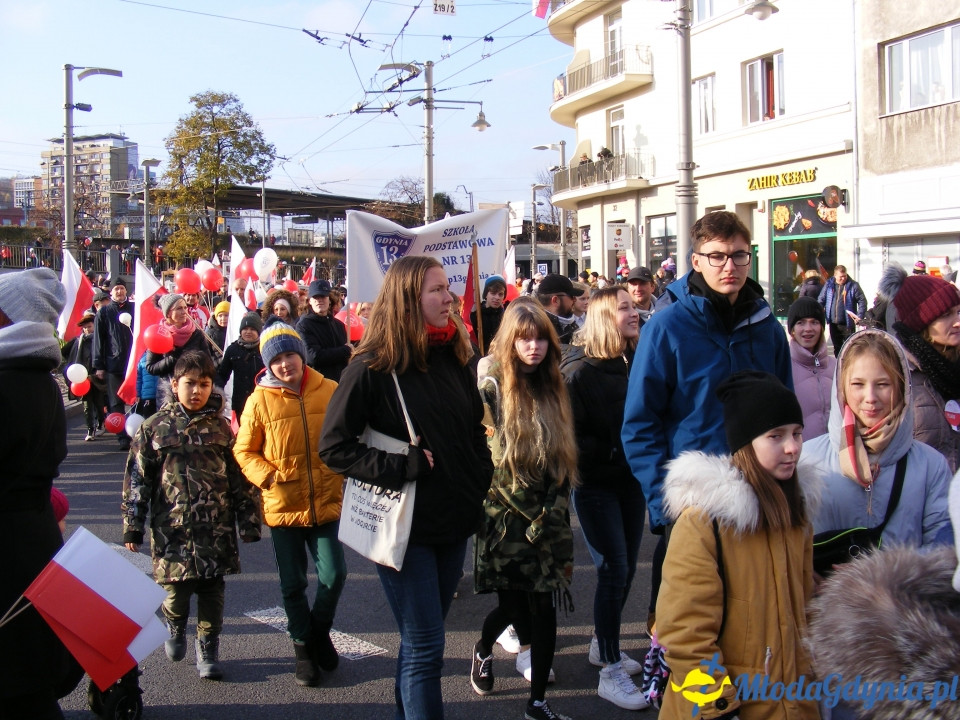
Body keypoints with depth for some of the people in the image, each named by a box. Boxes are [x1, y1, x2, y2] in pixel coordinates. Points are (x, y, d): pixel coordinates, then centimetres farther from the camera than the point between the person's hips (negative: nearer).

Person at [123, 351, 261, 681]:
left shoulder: (221, 428, 6)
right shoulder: (154, 428, 2)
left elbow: (239, 478, 8)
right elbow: (137, 480, 2)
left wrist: (249, 522, 5)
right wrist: (132, 526, -2)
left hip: (216, 528, 1)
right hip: (172, 527, -1)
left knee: (212, 591, 4)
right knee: (176, 589, 1)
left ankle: (208, 651, 21)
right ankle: (175, 628, 34)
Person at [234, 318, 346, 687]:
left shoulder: (329, 391, -4)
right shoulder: (260, 401, -6)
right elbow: (244, 451, 2)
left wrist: (341, 475, -2)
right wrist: (268, 476, -13)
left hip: (325, 502, 0)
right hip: (283, 506, 0)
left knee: (333, 575, -1)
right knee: (293, 584, 11)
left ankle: (320, 630, 29)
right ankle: (303, 648, 31)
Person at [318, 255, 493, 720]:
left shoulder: (453, 360, 7)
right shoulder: (372, 368, -12)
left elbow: (475, 431, 20)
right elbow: (333, 446, -11)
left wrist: (481, 482, 7)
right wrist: (400, 467, -18)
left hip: (454, 523, 6)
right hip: (405, 527, -6)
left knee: (422, 642, 17)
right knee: (425, 649, -3)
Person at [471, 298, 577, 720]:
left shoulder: (555, 389, 7)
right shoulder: (491, 388, -8)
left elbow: (564, 463, 13)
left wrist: (553, 519, 9)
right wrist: (531, 515, -7)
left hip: (547, 523, 4)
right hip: (505, 522, -3)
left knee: (544, 610, 0)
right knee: (513, 606, 3)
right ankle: (483, 650, 37)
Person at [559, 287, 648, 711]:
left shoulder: (636, 362, 4)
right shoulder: (579, 370, -13)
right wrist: (609, 455, -15)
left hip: (631, 480, 6)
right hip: (595, 484, -6)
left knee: (626, 567, 12)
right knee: (613, 569, -7)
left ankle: (603, 645, 32)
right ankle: (610, 672, 2)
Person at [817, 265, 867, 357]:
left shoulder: (853, 285, -5)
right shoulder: (829, 285, 4)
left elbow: (862, 301, -5)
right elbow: (821, 300, 9)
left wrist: (859, 317, -14)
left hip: (848, 323, -4)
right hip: (833, 323, 4)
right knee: (837, 347, 14)